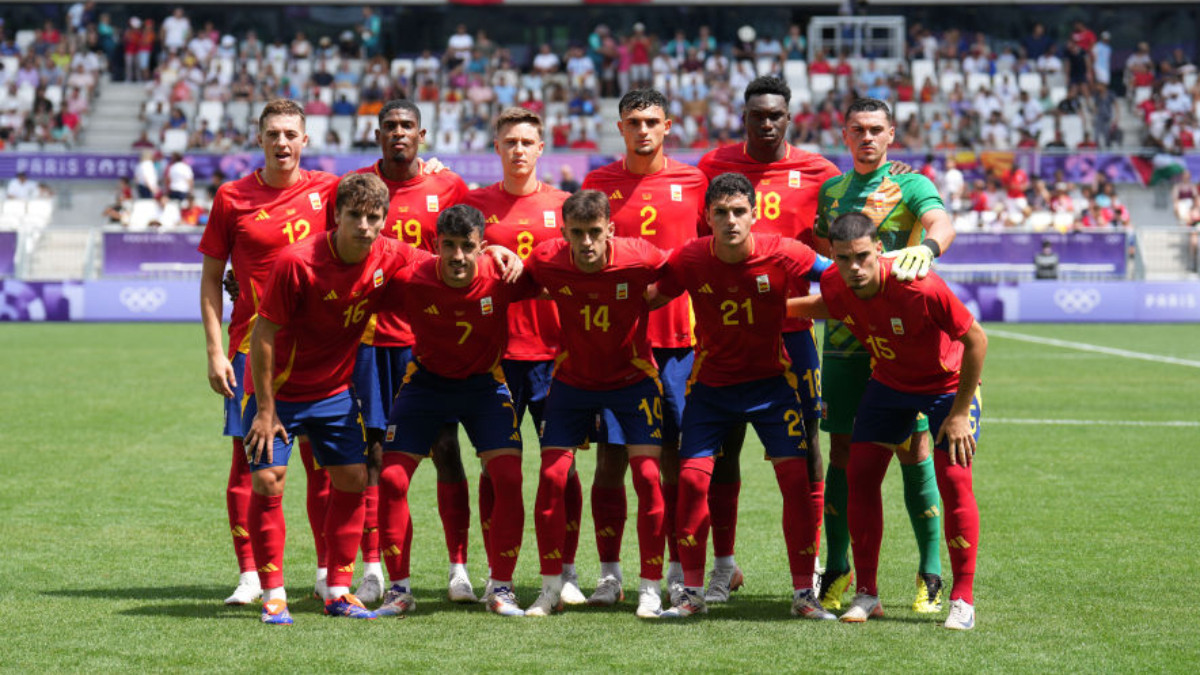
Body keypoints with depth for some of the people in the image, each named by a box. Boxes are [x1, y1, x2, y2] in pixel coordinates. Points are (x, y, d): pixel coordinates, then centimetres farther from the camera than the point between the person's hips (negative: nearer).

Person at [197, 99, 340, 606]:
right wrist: (215, 350, -2)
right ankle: (250, 575, 3)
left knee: (321, 459, 3)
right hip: (251, 343, -1)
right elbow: (211, 278, 5)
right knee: (248, 456, -2)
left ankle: (327, 573, 11)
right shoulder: (232, 198, 2)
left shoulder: (325, 190, 3)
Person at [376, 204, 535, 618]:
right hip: (426, 379, 0)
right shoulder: (411, 281, -25)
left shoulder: (501, 277, -23)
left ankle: (500, 588, 2)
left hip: (485, 383, 0)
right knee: (391, 478, -8)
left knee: (508, 477, -13)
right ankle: (399, 588, 8)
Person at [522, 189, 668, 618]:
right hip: (572, 379, 2)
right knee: (551, 476, -6)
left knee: (647, 475, -10)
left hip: (633, 378, -1)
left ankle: (650, 589, 2)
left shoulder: (639, 258, -24)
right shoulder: (547, 261, -20)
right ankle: (550, 589, 7)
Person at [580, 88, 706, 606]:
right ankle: (609, 573, 6)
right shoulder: (598, 183, 6)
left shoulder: (693, 182, 6)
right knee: (610, 456, -1)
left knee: (674, 457, 2)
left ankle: (679, 571, 11)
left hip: (676, 336, 0)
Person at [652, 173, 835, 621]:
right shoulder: (690, 259, -14)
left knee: (796, 478, -10)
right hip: (710, 383, 1)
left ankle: (804, 593, 2)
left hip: (771, 381, -1)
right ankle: (692, 592, 7)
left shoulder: (782, 254, -17)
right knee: (692, 478, -8)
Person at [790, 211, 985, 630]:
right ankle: (866, 594, 7)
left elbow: (976, 339, -25)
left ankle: (963, 600, -4)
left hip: (948, 383, -5)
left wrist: (961, 412, -21)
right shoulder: (834, 284, -18)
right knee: (861, 474, -3)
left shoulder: (920, 288, -36)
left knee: (954, 480, -14)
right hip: (888, 383, 5)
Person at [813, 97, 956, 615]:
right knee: (842, 451, 4)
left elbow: (942, 224, -19)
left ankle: (931, 573, 3)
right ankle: (837, 570, 12)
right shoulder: (830, 190, 14)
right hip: (844, 337, 4)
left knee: (912, 450, -4)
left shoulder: (910, 185, 0)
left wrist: (925, 248, -42)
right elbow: (820, 248, 17)